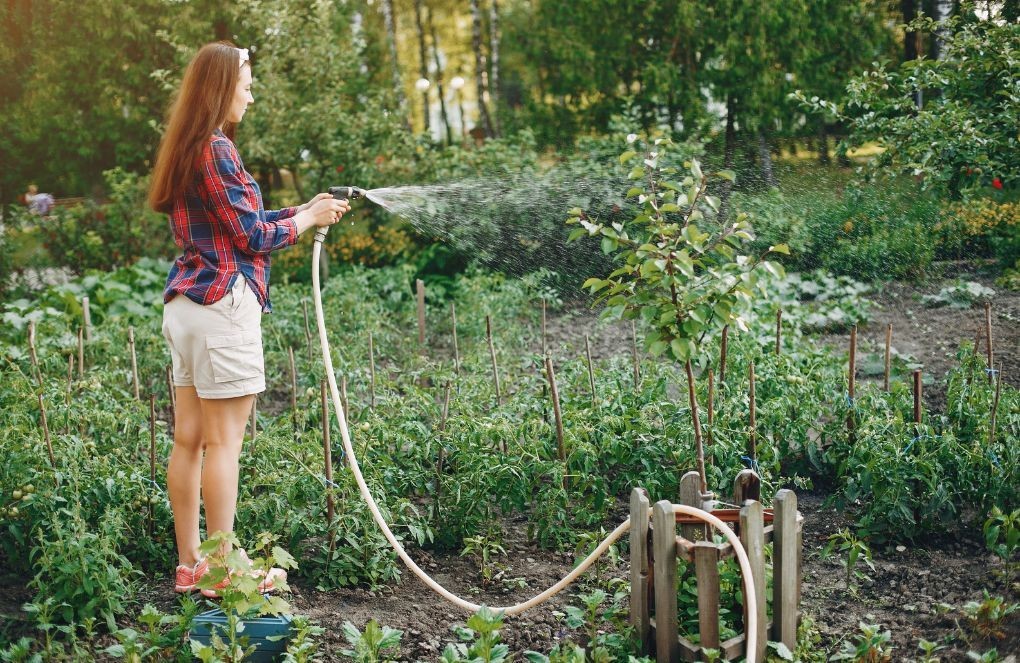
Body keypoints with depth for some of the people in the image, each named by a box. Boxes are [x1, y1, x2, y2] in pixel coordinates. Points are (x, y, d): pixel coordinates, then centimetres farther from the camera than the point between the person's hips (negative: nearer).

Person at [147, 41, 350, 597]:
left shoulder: (186, 150, 16)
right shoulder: (216, 149, -12)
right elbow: (253, 236, -10)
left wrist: (302, 209, 17)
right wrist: (309, 218, 5)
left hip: (185, 303, 9)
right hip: (223, 304, -9)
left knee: (188, 439, 10)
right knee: (223, 442, -3)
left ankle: (188, 565, 16)